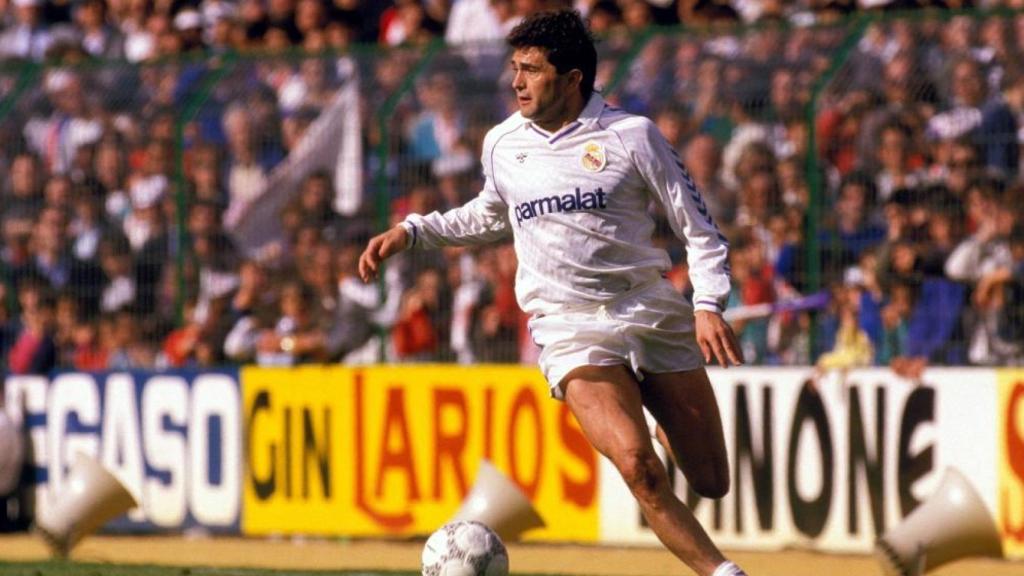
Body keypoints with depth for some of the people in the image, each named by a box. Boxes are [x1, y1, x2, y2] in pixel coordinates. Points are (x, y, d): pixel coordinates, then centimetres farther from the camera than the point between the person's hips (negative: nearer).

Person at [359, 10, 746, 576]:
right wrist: (411, 232, 18)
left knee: (712, 483, 2)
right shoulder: (502, 144, 6)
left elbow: (698, 229, 2)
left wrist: (708, 305, -12)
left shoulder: (631, 135, -3)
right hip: (570, 329, 0)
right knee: (638, 467, -25)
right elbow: (490, 215, 28)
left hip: (653, 312, 0)